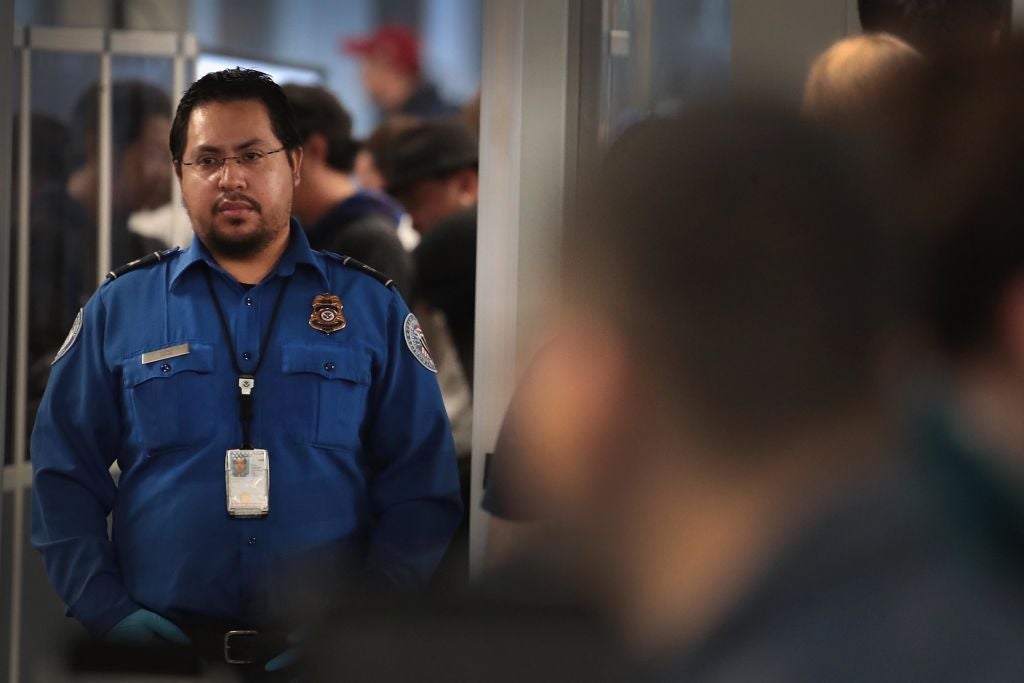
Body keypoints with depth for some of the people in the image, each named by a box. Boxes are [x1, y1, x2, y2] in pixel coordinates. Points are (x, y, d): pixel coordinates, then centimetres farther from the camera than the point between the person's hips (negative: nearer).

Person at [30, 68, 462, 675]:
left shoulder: (374, 309, 5)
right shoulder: (118, 309, 6)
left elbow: (420, 486, 2)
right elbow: (63, 479, 4)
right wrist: (107, 613, -9)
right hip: (160, 646, 0)